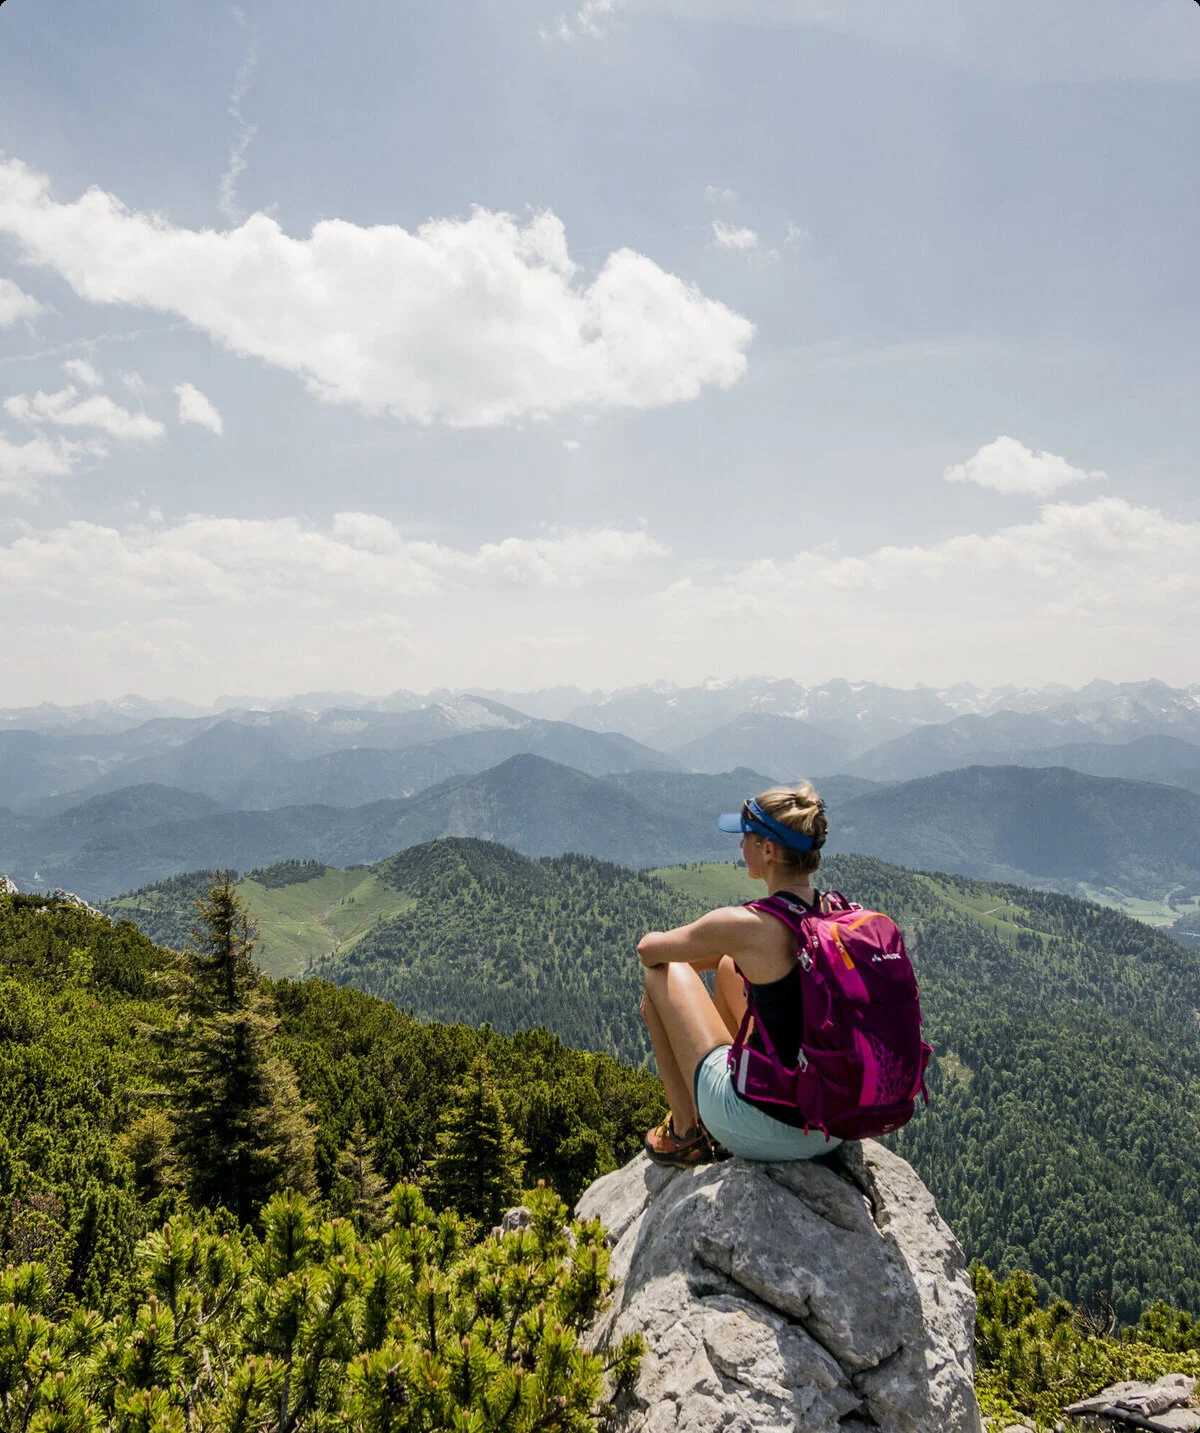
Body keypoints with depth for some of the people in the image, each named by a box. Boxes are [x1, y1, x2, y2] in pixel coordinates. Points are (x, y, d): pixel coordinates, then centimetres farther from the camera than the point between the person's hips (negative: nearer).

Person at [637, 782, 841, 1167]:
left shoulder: (746, 926, -21)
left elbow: (648, 949, -2)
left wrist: (682, 948, 18)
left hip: (763, 1131, -6)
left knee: (661, 977, 8)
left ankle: (686, 1134, 20)